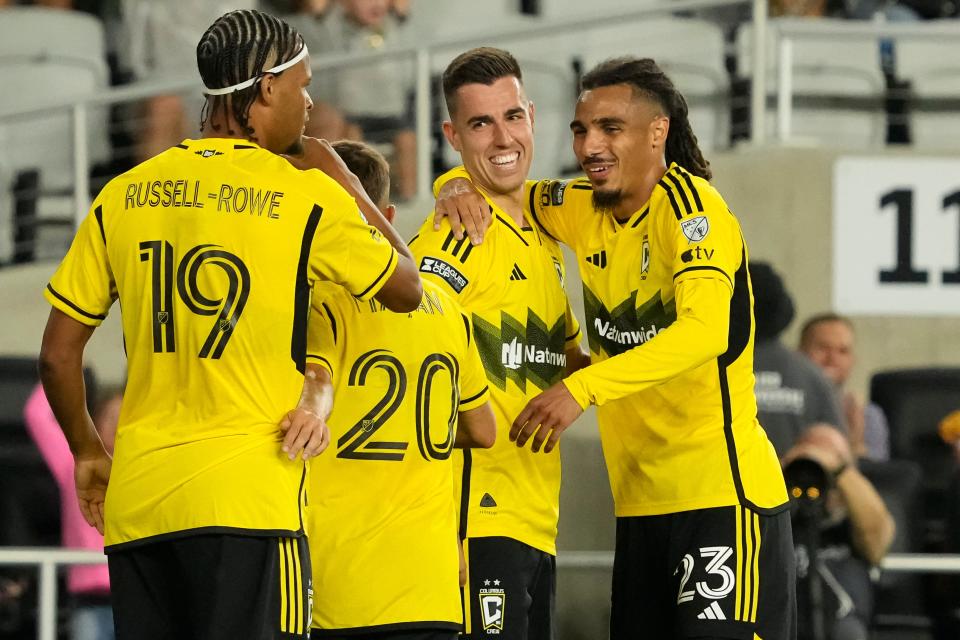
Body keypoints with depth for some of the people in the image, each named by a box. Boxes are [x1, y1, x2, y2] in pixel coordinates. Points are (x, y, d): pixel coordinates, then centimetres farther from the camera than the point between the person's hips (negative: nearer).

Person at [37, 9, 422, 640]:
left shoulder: (123, 195, 8)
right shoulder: (308, 195, -3)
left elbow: (59, 354, 10)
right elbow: (407, 289, 13)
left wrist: (88, 452, 25)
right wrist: (345, 181, 22)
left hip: (136, 498, 4)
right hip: (245, 497, -4)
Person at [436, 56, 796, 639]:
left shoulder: (689, 204, -14)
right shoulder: (585, 208, 8)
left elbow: (705, 329, -29)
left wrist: (583, 389, -35)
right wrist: (461, 185, 0)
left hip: (723, 496, -8)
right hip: (640, 503, 8)